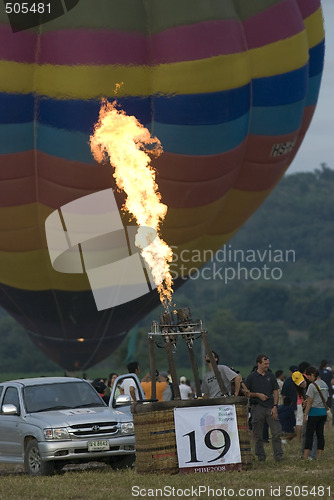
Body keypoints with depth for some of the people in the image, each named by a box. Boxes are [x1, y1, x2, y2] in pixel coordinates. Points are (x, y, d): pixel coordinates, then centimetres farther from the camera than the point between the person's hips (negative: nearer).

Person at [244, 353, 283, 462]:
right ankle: (261, 456, 12)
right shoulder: (251, 377, 2)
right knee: (258, 435, 3)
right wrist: (257, 395, -10)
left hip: (270, 408, 2)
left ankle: (278, 455, -4)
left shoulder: (271, 376, 10)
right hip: (257, 408, -2)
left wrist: (275, 406, -1)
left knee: (276, 433, -7)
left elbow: (275, 392, 10)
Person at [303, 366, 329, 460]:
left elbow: (310, 401, -14)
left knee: (309, 435, -4)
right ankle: (319, 457, 10)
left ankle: (305, 457, -6)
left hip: (314, 412, -7)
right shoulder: (325, 385, 11)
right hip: (323, 412, 7)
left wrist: (305, 414, -8)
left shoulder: (312, 385, -13)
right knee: (320, 434, 10)